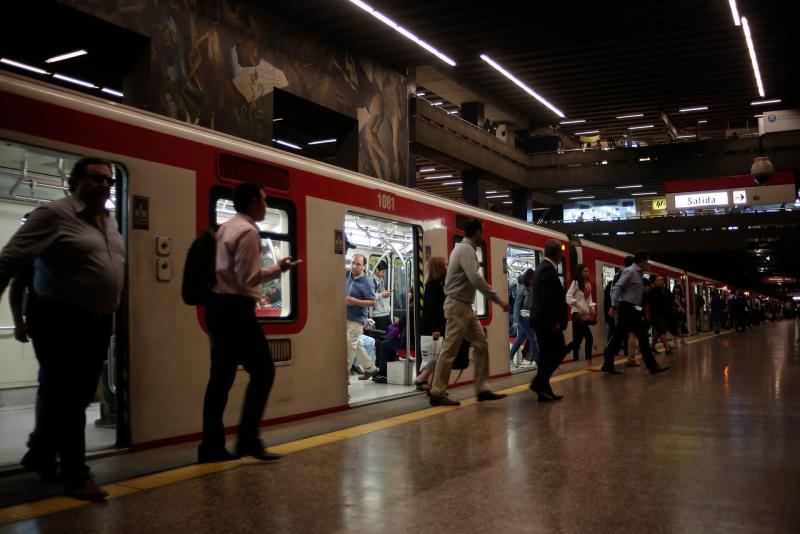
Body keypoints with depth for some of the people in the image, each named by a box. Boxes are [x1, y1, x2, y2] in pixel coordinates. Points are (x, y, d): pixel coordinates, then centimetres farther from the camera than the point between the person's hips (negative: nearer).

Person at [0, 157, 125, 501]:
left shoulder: (109, 220, 11)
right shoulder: (54, 214, -13)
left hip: (97, 322, 8)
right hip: (60, 320, -8)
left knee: (81, 396, 15)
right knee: (66, 397, 0)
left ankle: (41, 453, 36)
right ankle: (75, 475, 11)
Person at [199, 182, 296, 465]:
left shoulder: (226, 228, 17)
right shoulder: (248, 231, -12)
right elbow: (248, 278, -17)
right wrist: (277, 269, -6)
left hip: (217, 306, 10)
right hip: (235, 308, -10)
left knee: (221, 376, 10)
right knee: (263, 371, -3)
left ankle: (211, 446, 12)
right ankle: (248, 440, -2)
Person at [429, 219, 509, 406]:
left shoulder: (463, 248, 16)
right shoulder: (466, 250, -16)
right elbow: (476, 279, -28)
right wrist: (499, 301, -25)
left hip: (465, 307, 10)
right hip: (458, 306, -10)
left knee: (481, 345, 8)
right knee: (450, 350, -5)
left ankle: (482, 389, 10)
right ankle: (437, 393, 1)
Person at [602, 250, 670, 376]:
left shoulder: (637, 273, 18)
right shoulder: (630, 271, -10)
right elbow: (617, 288, -18)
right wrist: (614, 306, -23)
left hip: (631, 309, 10)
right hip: (628, 308, -10)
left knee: (618, 337, 8)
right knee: (642, 336, -7)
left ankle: (608, 365, 9)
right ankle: (652, 367, -3)